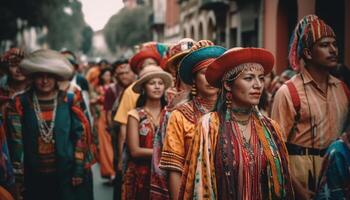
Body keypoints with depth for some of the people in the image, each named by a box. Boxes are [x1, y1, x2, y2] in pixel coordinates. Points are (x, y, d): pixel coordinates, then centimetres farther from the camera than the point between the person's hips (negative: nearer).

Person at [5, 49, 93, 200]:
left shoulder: (70, 101, -1)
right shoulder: (21, 103, 0)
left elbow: (81, 135, -1)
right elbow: (15, 139, -1)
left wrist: (79, 170, -6)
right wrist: (17, 173, -6)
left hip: (67, 174, -1)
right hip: (34, 177, 1)